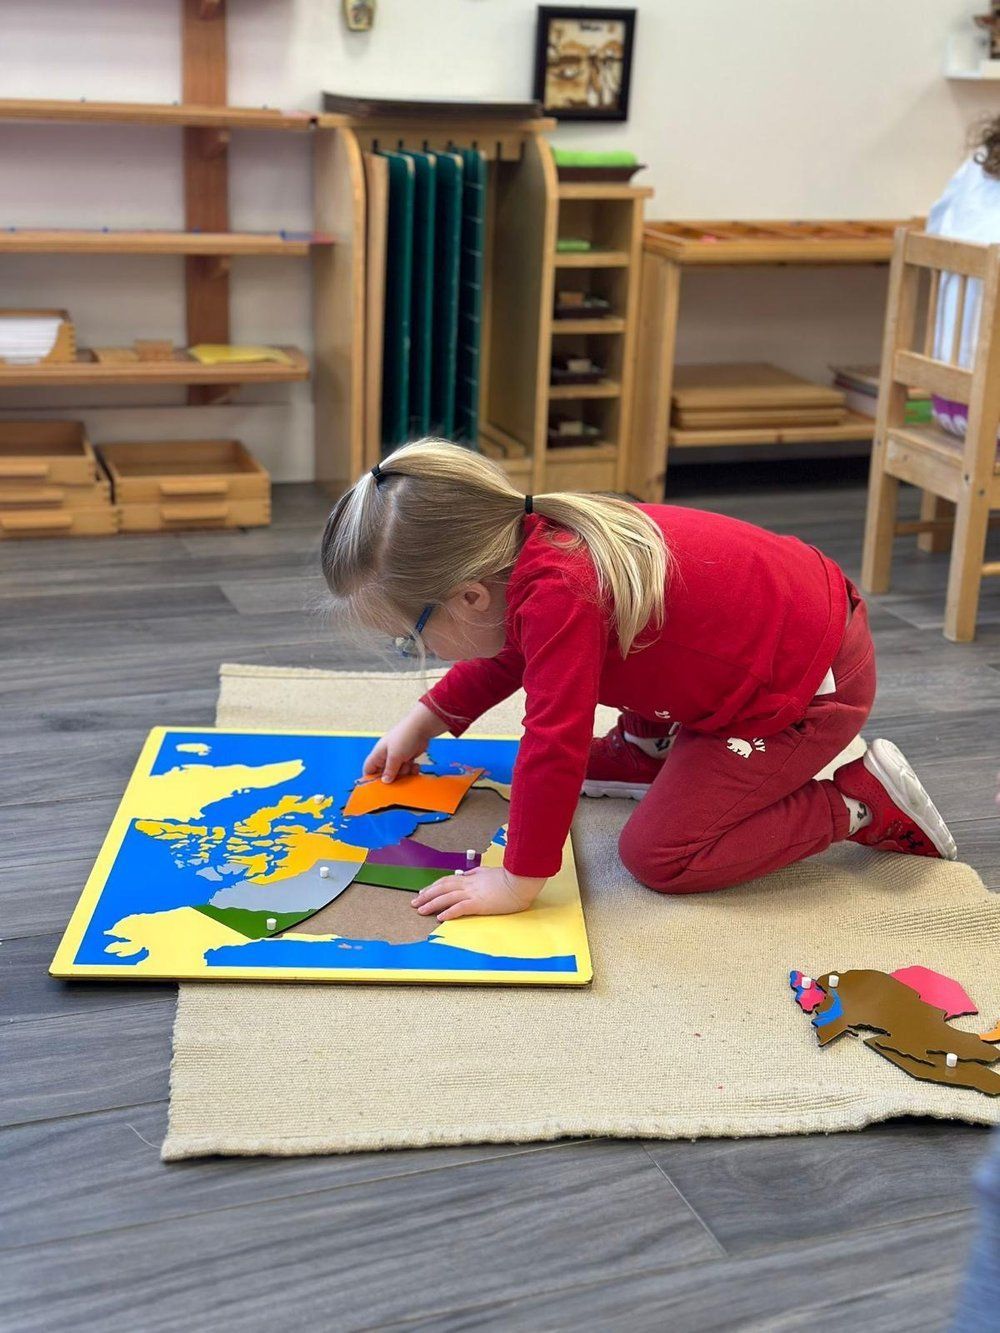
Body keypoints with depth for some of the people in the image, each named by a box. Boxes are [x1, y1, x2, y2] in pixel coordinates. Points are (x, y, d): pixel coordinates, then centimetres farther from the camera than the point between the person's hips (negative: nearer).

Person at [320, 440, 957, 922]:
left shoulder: (556, 599, -31)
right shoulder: (531, 542, 0)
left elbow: (555, 745, -32)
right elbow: (509, 653, 21)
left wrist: (517, 882, -22)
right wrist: (423, 722, 23)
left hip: (809, 687, -10)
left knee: (659, 856, -6)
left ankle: (862, 804, -1)